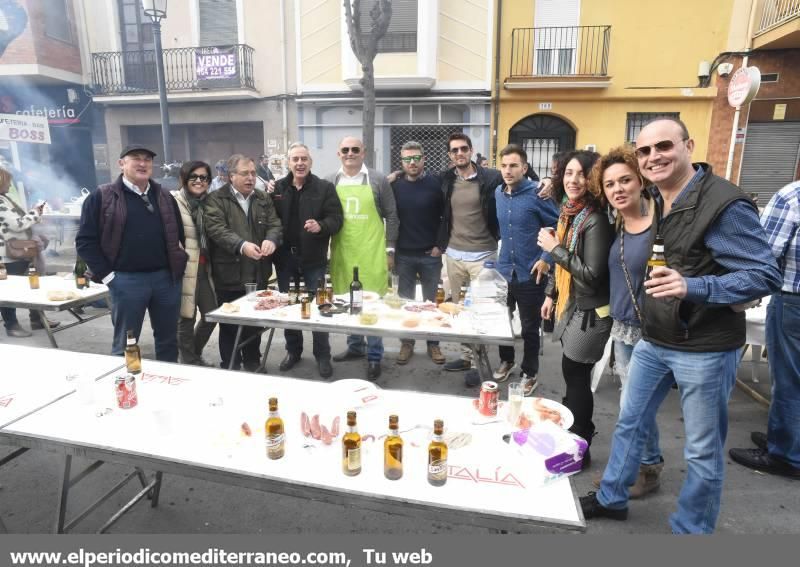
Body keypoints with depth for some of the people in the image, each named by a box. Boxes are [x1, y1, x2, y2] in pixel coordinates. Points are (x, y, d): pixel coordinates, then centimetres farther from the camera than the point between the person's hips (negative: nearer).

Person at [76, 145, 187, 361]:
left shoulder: (165, 197, 11)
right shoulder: (101, 197, -1)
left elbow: (180, 234, 16)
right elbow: (85, 240, -2)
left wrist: (179, 266, 6)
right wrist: (106, 275, -7)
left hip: (166, 277, 4)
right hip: (127, 280, -3)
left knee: (168, 339, 13)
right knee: (126, 344, 8)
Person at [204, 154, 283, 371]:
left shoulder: (264, 199, 12)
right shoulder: (216, 199, -3)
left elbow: (275, 224, 3)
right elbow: (217, 229, -16)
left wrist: (271, 239, -20)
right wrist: (242, 245, -31)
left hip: (258, 274, 4)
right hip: (229, 276, -4)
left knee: (255, 324, 15)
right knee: (230, 326, 6)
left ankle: (252, 366, 31)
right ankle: (231, 369, 19)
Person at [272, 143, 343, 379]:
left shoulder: (325, 188, -2)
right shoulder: (277, 188, 7)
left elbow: (336, 218, -9)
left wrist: (320, 226, -25)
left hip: (313, 258, -3)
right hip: (285, 258, 3)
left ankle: (322, 356, 19)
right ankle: (293, 351, 32)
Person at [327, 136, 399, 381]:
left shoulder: (378, 180, 0)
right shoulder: (330, 182, 7)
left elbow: (391, 216, 2)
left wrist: (390, 248, -1)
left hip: (371, 254, -3)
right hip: (342, 253, 3)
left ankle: (374, 356, 12)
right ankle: (355, 346, 31)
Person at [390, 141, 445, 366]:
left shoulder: (436, 183, -4)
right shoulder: (395, 185, 2)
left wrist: (440, 245, -5)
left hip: (430, 254, -1)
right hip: (403, 254, 2)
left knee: (432, 301, 8)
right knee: (405, 301, 9)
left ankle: (433, 344, 22)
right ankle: (406, 343, 23)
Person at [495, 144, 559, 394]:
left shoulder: (537, 194, -14)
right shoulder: (498, 193, 3)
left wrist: (546, 259, -14)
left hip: (530, 274, -5)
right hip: (503, 271, 5)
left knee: (529, 328, 9)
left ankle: (529, 374, 28)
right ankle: (506, 360, 41)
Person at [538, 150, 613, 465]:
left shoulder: (596, 221, -21)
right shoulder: (568, 213, 6)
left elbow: (592, 276, -24)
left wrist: (555, 248, -21)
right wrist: (551, 294, 19)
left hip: (588, 312, -8)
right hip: (570, 306, 8)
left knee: (576, 378, 2)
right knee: (572, 375, 19)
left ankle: (579, 449, 20)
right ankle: (572, 435, 38)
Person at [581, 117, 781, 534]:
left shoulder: (724, 204, -19)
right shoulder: (653, 201, 4)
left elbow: (766, 275, -20)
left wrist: (691, 287, -34)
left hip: (704, 349, -7)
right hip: (653, 341, 7)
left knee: (702, 451, 10)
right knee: (629, 422, 19)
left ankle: (691, 529, 31)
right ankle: (611, 499, 39)